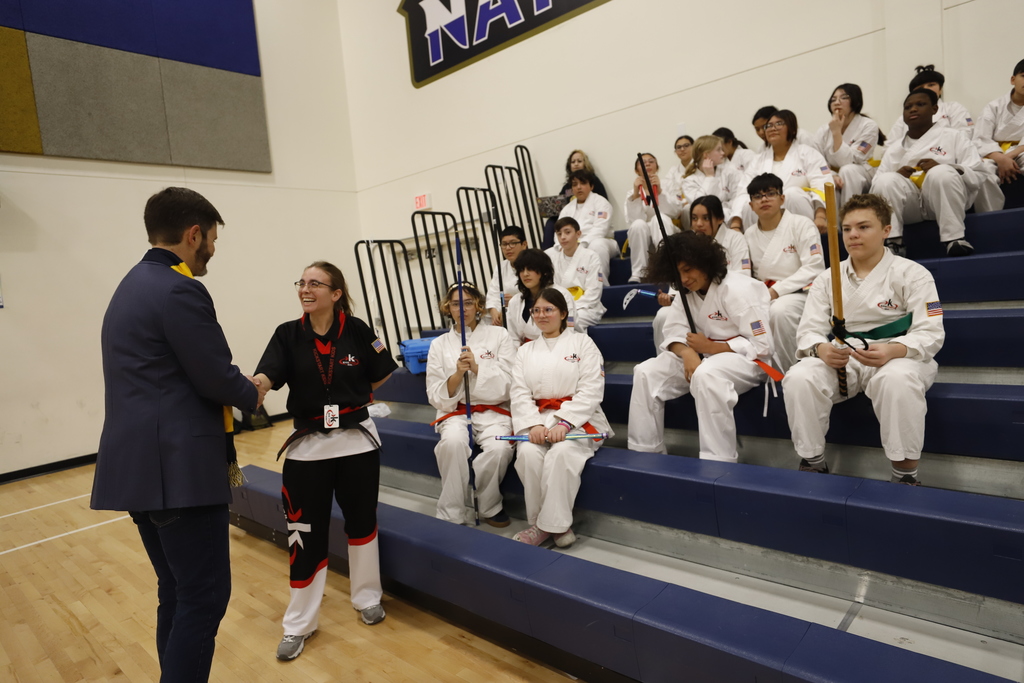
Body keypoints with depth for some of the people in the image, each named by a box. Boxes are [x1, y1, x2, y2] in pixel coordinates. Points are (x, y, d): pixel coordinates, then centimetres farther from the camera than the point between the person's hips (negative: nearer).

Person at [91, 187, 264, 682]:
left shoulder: (131, 286, 17)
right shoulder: (180, 291, -15)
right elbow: (216, 379, -16)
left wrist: (239, 386, 14)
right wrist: (252, 395, 5)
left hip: (138, 465, 10)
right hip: (177, 467, -10)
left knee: (178, 593, 18)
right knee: (205, 597, -2)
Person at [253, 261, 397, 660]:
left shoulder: (356, 330, -7)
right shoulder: (288, 334, -4)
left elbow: (382, 379, 4)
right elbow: (264, 377, -21)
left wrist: (354, 400, -3)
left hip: (357, 440, 0)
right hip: (307, 445, 1)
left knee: (361, 521, 13)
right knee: (305, 533, 6)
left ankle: (367, 599, 37)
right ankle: (299, 624, 24)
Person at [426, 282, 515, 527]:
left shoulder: (499, 335, 4)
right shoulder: (439, 344, 8)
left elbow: (506, 385, -3)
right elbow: (436, 396, 4)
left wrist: (476, 367, -17)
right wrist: (458, 374, -14)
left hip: (493, 411, 0)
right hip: (455, 412, 1)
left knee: (499, 447, -32)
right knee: (453, 442, -33)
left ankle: (489, 506, -4)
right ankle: (452, 515, -17)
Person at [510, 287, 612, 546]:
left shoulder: (582, 343, 7)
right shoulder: (525, 351, 18)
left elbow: (591, 391, -5)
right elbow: (519, 394, 6)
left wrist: (563, 423, -19)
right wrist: (534, 425, -14)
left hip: (577, 420, -3)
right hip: (538, 418, 3)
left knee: (562, 452, -34)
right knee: (528, 453, -29)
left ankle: (556, 523, -18)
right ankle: (541, 523, -14)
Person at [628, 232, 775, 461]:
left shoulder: (737, 289, -17)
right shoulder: (687, 293, 7)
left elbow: (760, 346, -20)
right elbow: (675, 331, -2)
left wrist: (709, 347, -18)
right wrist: (687, 352, -25)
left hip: (746, 360, -7)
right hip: (704, 357, 7)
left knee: (706, 376, -40)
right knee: (646, 372, -10)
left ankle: (719, 463, -30)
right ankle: (644, 453, -4)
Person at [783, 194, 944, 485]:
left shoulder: (912, 273, 2)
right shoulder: (827, 278, 10)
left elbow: (930, 332, -6)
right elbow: (809, 330, 3)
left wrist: (893, 351, -29)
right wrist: (821, 349, -23)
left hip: (897, 357, -2)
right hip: (841, 359, 3)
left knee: (897, 380, -39)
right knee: (799, 378, -28)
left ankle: (906, 475, -23)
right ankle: (812, 464, -12)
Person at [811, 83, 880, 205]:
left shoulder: (869, 126, -10)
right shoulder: (823, 131, -2)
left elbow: (847, 162, -20)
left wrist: (837, 132, -23)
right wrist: (831, 176, -29)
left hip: (857, 178, -1)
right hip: (831, 178, 1)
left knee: (847, 170, -34)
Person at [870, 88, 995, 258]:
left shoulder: (953, 137, 14)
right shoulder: (895, 148, 22)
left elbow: (978, 176, 3)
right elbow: (876, 185, 12)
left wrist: (942, 168, -15)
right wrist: (896, 175, -10)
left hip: (942, 202, -2)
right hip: (909, 208, 2)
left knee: (942, 173, -32)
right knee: (886, 181, -25)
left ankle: (954, 239, -30)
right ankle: (892, 242, -30)